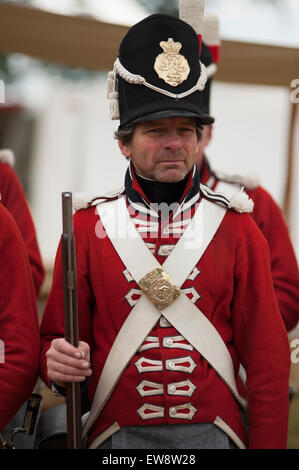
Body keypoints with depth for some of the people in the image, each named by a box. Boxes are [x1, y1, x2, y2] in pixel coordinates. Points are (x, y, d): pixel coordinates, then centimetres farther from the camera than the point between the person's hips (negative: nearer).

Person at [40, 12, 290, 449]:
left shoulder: (236, 227, 0)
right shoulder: (88, 226, -1)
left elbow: (266, 356, 0)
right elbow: (57, 337, 3)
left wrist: (267, 444, -7)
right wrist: (58, 363, -19)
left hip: (212, 435, 0)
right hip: (118, 438, 0)